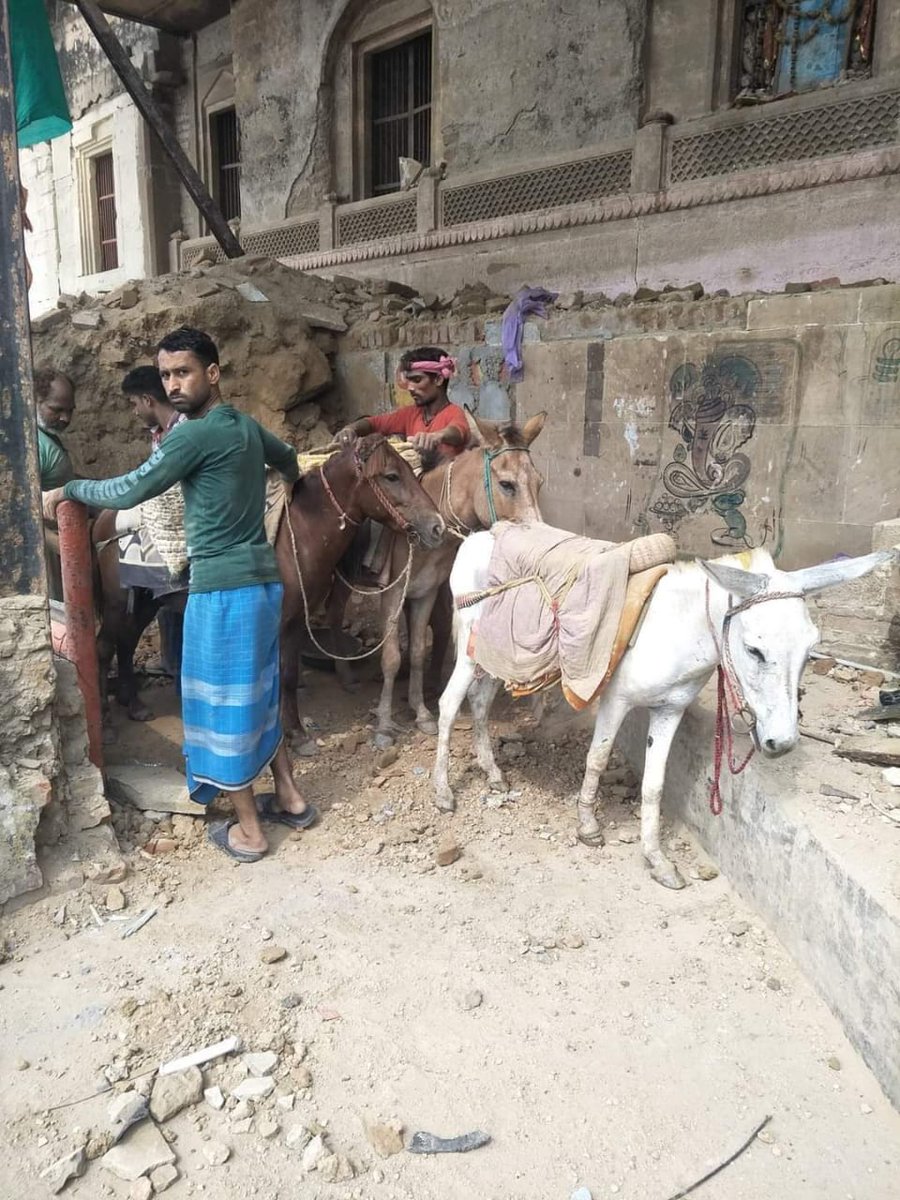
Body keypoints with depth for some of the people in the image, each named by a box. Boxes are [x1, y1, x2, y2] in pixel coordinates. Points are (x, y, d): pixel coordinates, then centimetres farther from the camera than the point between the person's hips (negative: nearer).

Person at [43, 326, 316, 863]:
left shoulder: (195, 435, -15)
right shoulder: (247, 426, 11)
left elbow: (127, 492, -12)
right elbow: (288, 458, 32)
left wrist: (68, 490, 6)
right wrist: (287, 483, 55)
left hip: (223, 587, -9)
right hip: (262, 578, 9)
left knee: (222, 701, 4)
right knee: (256, 693, 20)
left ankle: (248, 830, 16)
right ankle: (290, 796, 31)